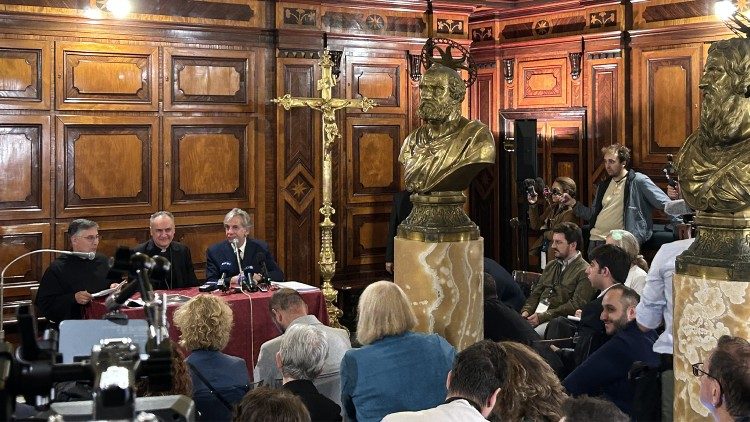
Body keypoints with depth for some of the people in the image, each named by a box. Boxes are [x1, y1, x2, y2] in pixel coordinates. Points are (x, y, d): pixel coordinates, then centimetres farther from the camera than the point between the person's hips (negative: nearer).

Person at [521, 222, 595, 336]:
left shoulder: (584, 271, -4)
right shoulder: (551, 267, 23)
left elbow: (577, 305, -13)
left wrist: (542, 317, -17)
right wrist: (526, 311, 0)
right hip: (536, 315, 7)